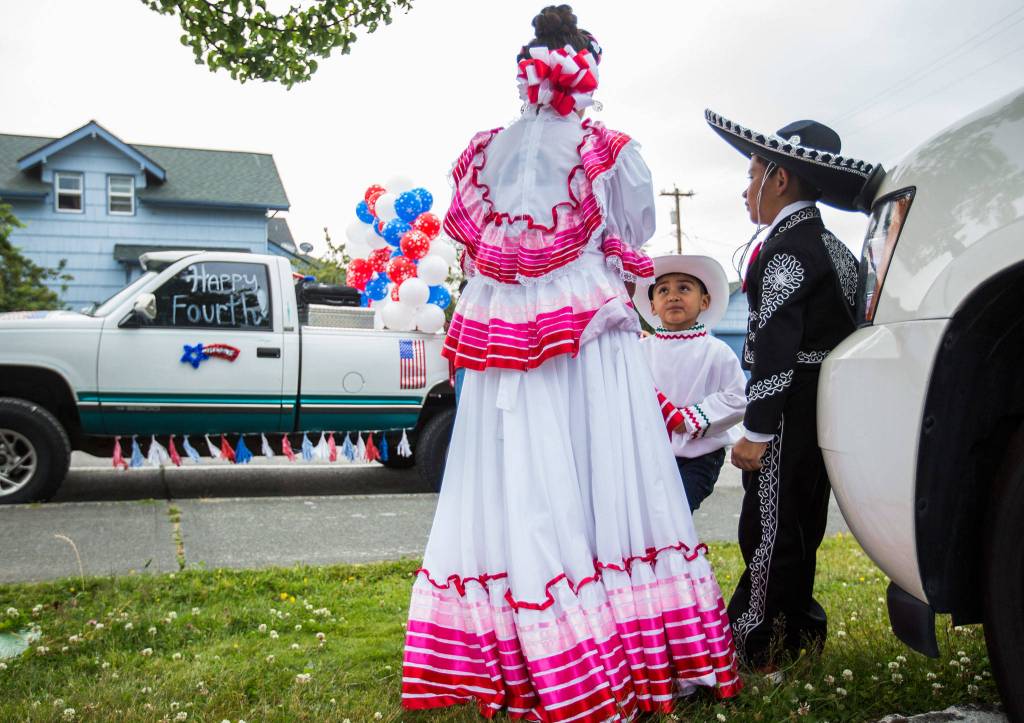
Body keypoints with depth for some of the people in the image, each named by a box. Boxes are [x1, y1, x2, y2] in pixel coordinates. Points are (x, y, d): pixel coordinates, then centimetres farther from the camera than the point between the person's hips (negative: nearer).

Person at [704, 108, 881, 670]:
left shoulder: (786, 246, -14)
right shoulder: (830, 244, 17)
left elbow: (776, 343, -21)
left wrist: (757, 430, -21)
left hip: (792, 411, -10)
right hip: (823, 410, 10)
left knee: (769, 527, -3)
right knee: (797, 523, 18)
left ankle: (759, 645, 6)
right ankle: (795, 632, 30)